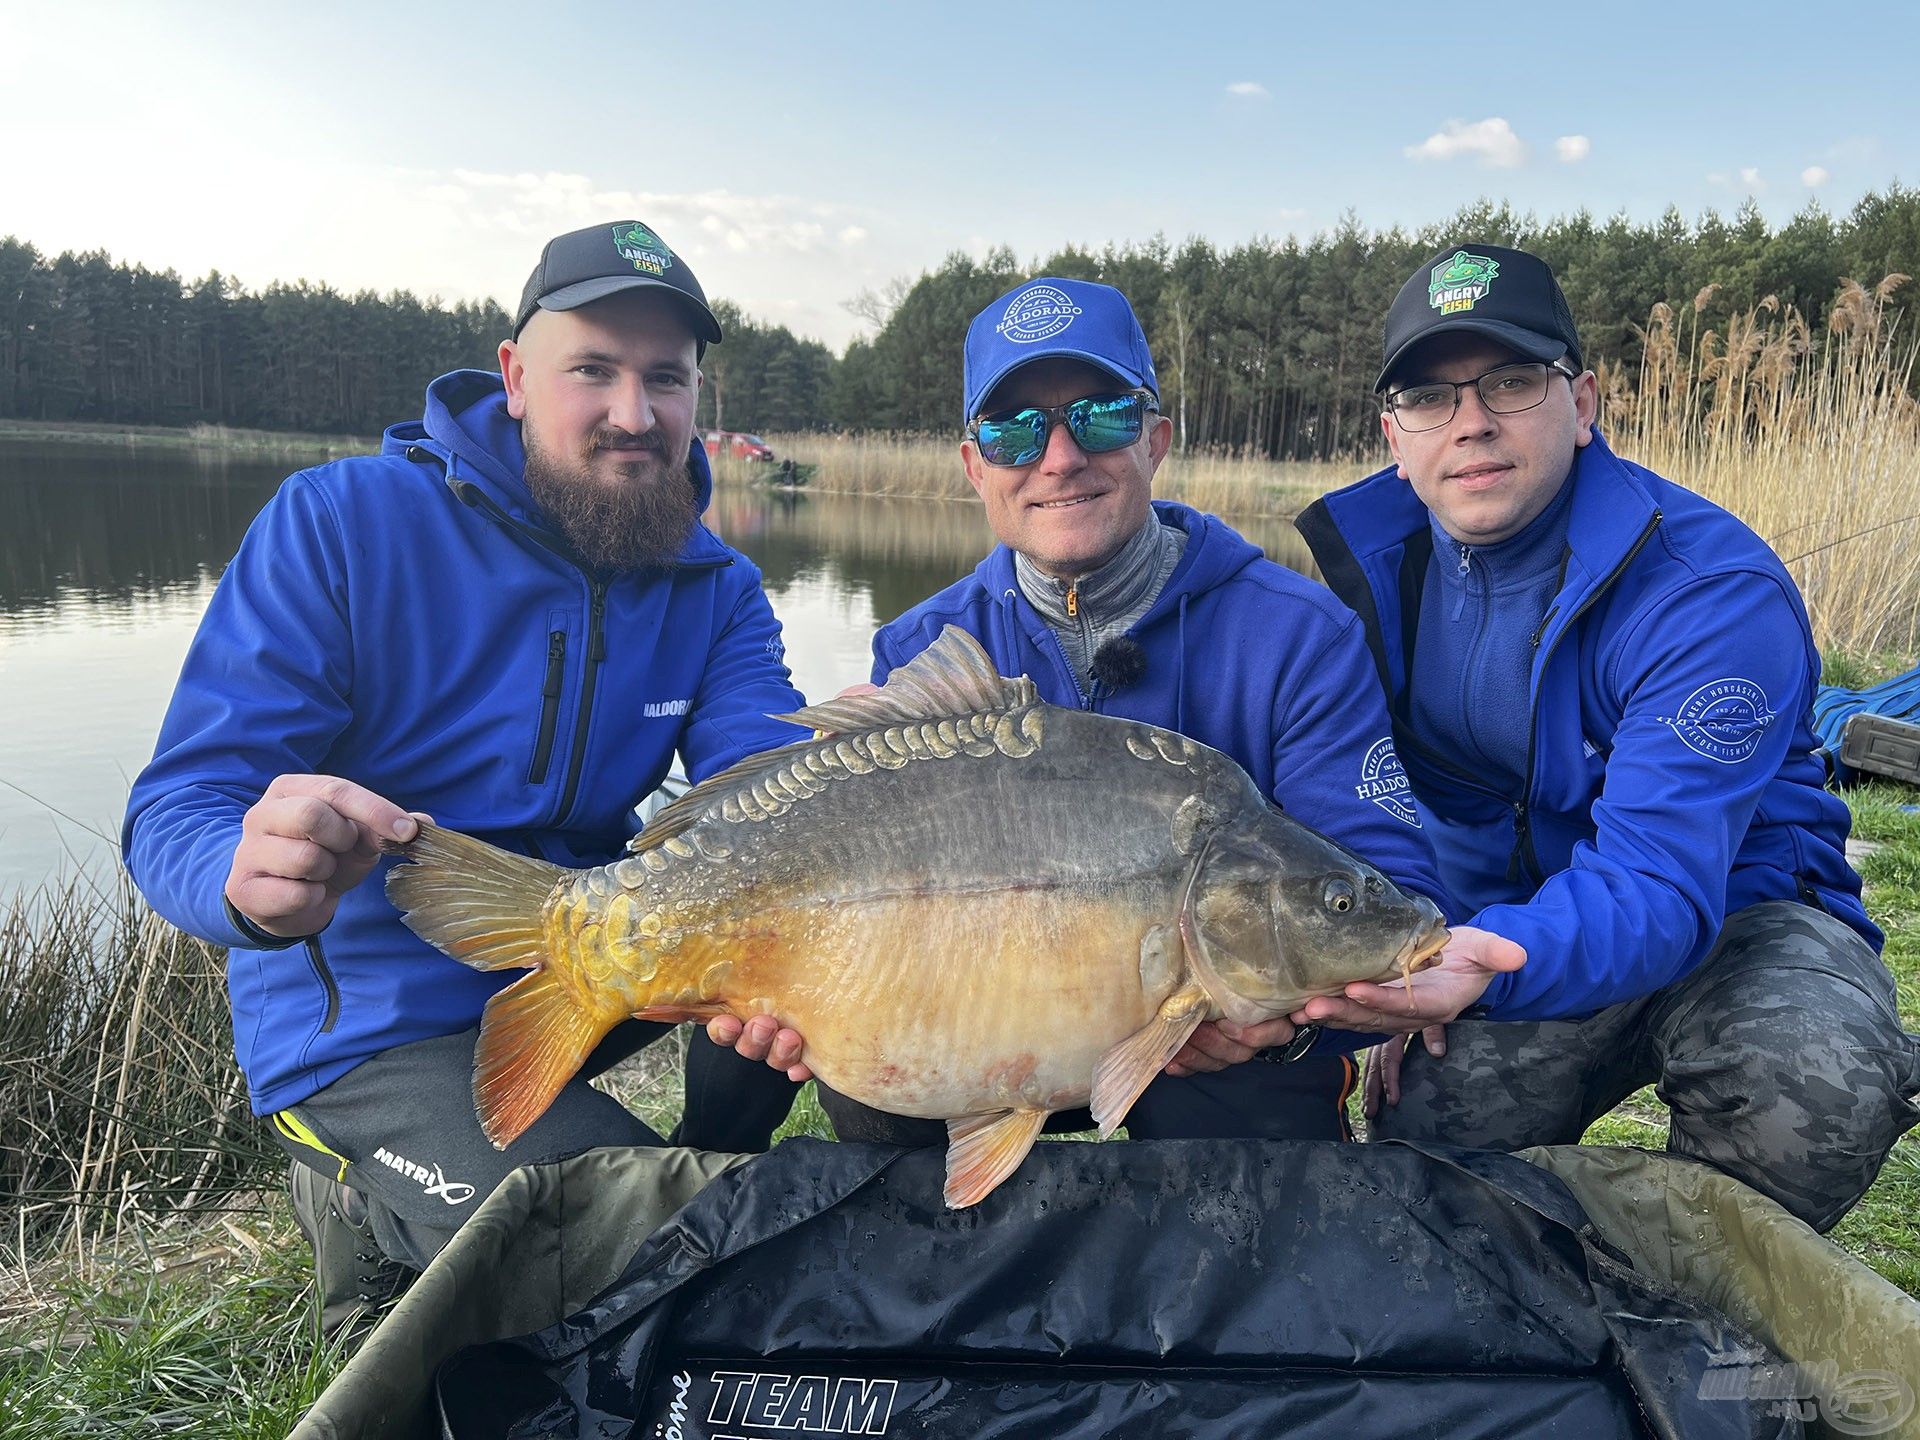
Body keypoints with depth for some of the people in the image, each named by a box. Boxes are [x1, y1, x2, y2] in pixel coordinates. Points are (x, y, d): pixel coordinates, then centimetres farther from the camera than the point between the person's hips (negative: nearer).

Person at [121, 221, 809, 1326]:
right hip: (374, 1022, -5)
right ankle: (370, 1205, 5)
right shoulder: (340, 522, -14)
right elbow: (178, 809, -18)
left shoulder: (717, 590, -2)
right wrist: (252, 876, -44)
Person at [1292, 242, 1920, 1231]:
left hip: (1733, 914, -3)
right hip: (1502, 921, 3)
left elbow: (1656, 888, -35)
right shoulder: (1371, 562, -7)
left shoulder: (1717, 593, -25)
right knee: (1420, 1148, -22)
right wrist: (1396, 983, -12)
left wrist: (1480, 970, -56)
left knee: (1811, 1085, -35)